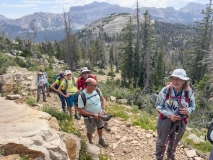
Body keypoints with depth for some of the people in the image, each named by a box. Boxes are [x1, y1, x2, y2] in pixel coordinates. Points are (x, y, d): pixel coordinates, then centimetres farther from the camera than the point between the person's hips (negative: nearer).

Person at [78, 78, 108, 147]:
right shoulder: (82, 96, -28)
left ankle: (101, 140, 52)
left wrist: (103, 109, -11)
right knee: (90, 131, 16)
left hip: (99, 114, 5)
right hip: (89, 117, -5)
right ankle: (90, 143, 45)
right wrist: (93, 115, -25)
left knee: (100, 127, 25)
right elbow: (80, 110, -22)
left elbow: (103, 99, 2)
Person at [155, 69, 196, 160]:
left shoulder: (189, 92, -14)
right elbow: (158, 105, -13)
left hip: (180, 122, 3)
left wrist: (188, 111, -24)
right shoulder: (165, 90, -22)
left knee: (174, 142, 27)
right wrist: (169, 114, -26)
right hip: (165, 121, -3)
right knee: (162, 142, 17)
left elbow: (192, 106, -1)